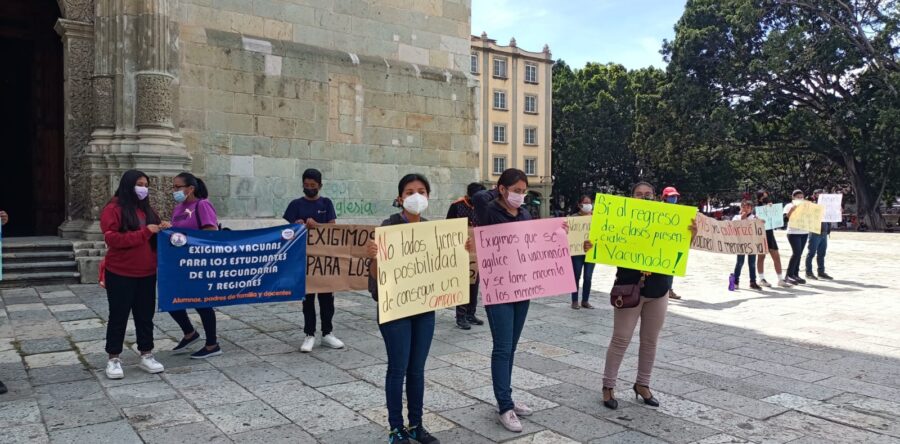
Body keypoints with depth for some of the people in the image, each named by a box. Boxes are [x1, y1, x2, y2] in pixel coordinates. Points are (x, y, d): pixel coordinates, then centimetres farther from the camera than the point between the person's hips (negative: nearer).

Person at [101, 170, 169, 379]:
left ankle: (146, 356, 22)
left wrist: (162, 229, -3)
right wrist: (145, 232, -23)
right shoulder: (113, 209, -9)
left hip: (147, 274, 6)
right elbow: (112, 238, -20)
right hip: (120, 275, -6)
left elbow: (154, 236, 20)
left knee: (145, 315, 12)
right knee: (118, 316, 5)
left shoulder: (147, 209, 11)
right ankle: (113, 359, 16)